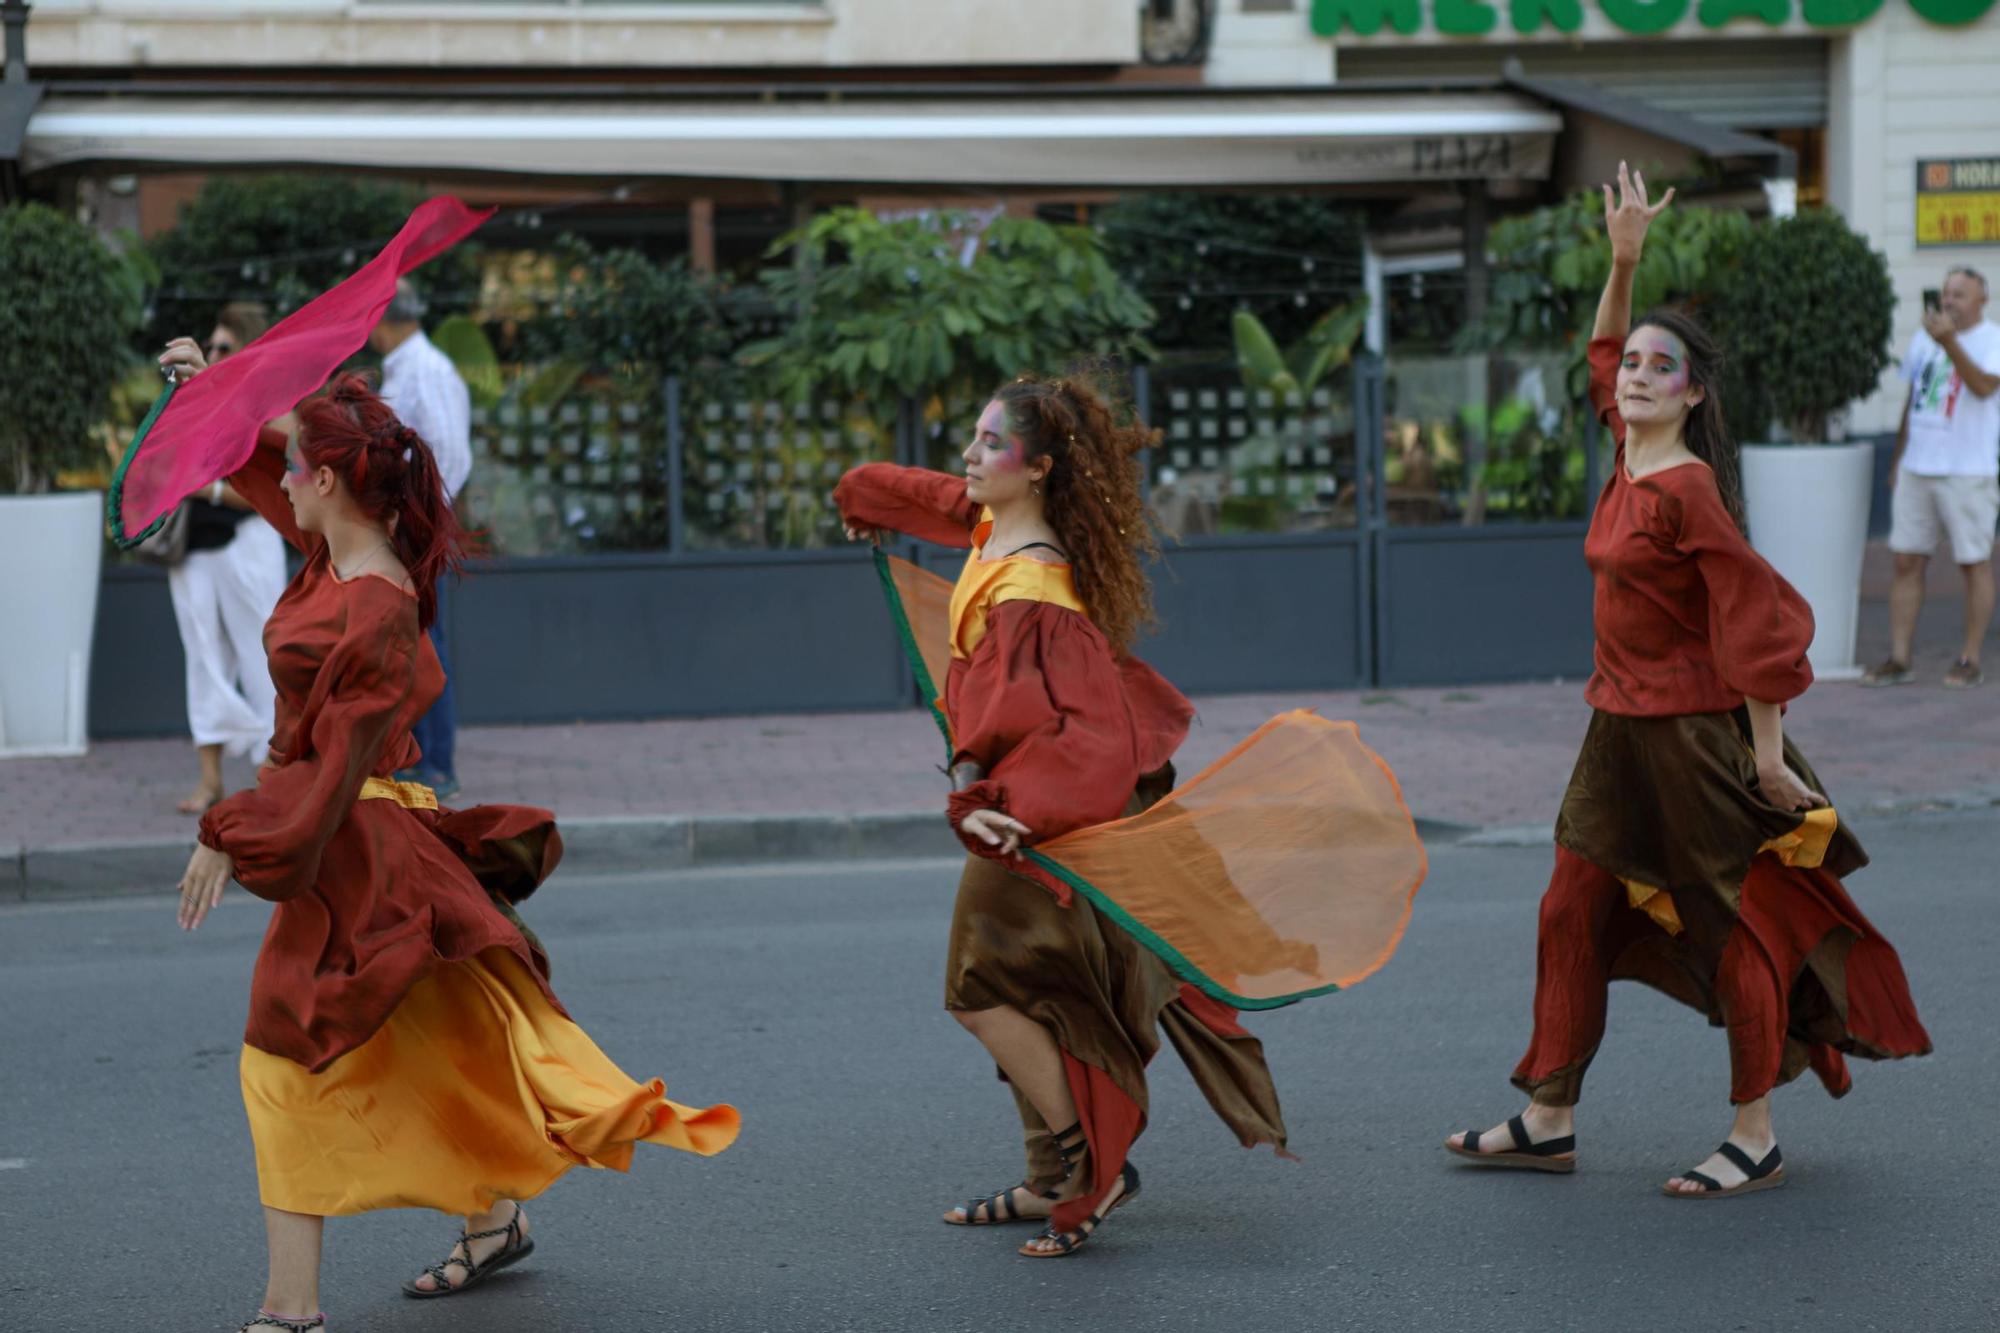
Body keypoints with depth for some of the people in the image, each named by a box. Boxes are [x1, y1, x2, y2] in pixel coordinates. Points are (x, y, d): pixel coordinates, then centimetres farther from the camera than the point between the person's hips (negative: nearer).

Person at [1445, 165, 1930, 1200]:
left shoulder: (1686, 490, -18)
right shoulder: (1627, 460, 6)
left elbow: (1756, 615, -19)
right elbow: (1602, 356, 24)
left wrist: (1767, 756, -18)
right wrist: (1623, 263, 12)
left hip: (1695, 733, -9)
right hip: (1623, 728, 9)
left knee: (1738, 922, 1)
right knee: (1572, 913, 9)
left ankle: (1754, 1140, 10)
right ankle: (1548, 1122, 16)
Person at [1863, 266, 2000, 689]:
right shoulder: (1924, 337, 14)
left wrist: (1949, 342, -34)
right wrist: (1899, 457, 22)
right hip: (1917, 468, 6)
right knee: (1907, 562, 3)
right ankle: (1899, 659, 6)